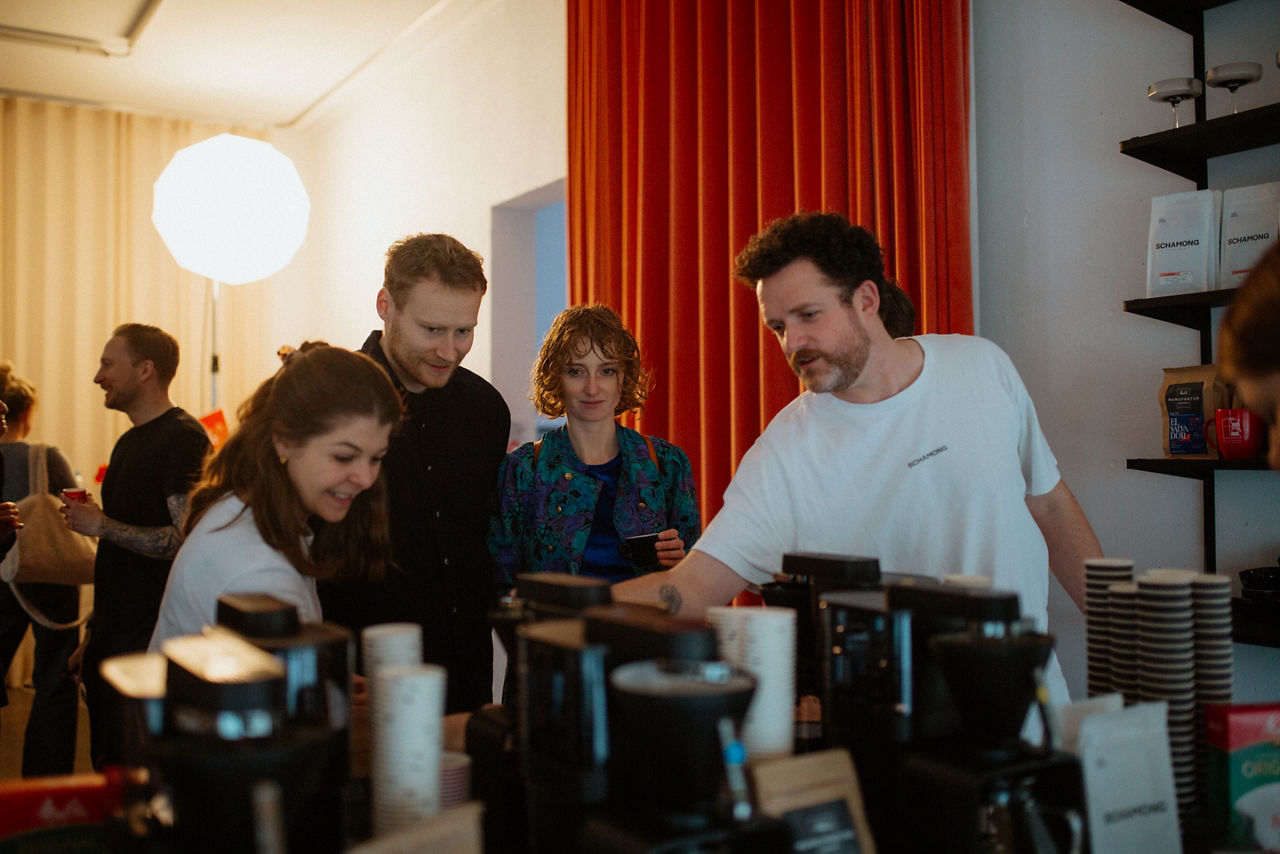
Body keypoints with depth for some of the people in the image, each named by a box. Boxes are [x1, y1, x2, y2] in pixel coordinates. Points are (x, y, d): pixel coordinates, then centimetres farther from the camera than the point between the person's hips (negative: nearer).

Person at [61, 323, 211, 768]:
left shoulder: (183, 439, -14)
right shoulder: (128, 442, 16)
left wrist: (104, 526, -16)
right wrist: (93, 634, 20)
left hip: (152, 642, -9)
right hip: (112, 639, 9)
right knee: (108, 770, 16)